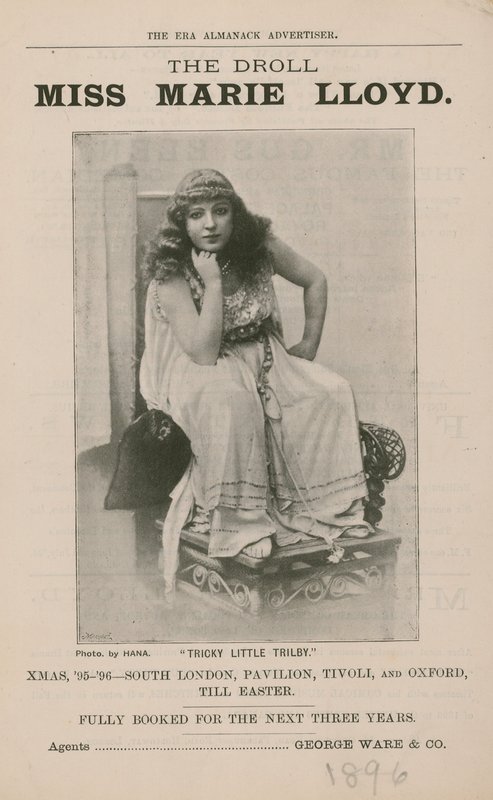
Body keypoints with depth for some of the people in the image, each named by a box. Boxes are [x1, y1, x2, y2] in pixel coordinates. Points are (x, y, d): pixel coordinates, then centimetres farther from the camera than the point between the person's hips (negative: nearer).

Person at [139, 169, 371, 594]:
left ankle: (327, 506, -6)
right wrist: (213, 281, -29)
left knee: (333, 392, -18)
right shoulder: (171, 272, -18)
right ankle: (241, 522, -26)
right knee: (230, 404, -39)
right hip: (201, 372, -4)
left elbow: (315, 280, 8)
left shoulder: (259, 246, -7)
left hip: (263, 356, 5)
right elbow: (204, 352, -25)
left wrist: (310, 344, 2)